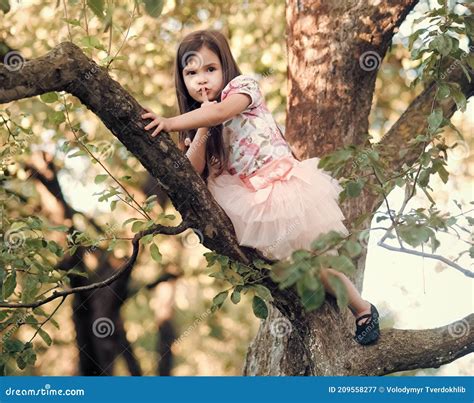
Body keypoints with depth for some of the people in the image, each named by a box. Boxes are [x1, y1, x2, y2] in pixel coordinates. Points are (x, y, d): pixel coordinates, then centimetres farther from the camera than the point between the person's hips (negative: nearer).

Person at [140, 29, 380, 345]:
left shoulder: (242, 84, -8)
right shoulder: (198, 122, 7)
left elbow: (221, 111, -31)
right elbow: (192, 172, -6)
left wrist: (171, 123, -37)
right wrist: (203, 128, -15)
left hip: (285, 184, -5)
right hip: (251, 199, 5)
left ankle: (363, 309, 22)